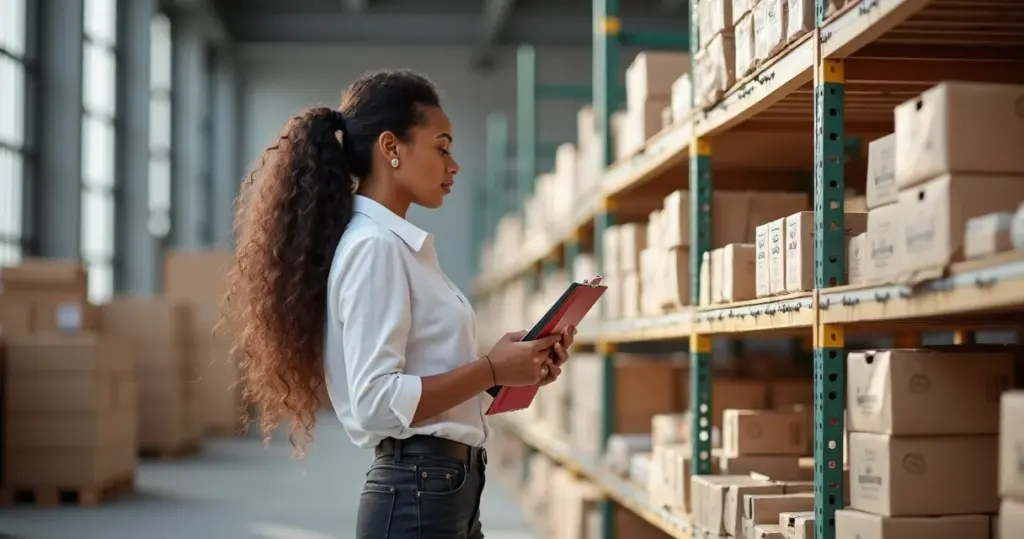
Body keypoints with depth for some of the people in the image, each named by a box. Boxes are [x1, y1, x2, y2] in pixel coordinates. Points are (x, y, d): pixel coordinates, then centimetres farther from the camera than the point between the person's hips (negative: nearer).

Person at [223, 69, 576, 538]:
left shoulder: (402, 245, 13)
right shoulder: (373, 246, -15)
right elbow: (377, 402, -22)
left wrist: (511, 364, 5)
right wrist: (491, 369, -17)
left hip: (448, 487, 10)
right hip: (416, 492, -10)